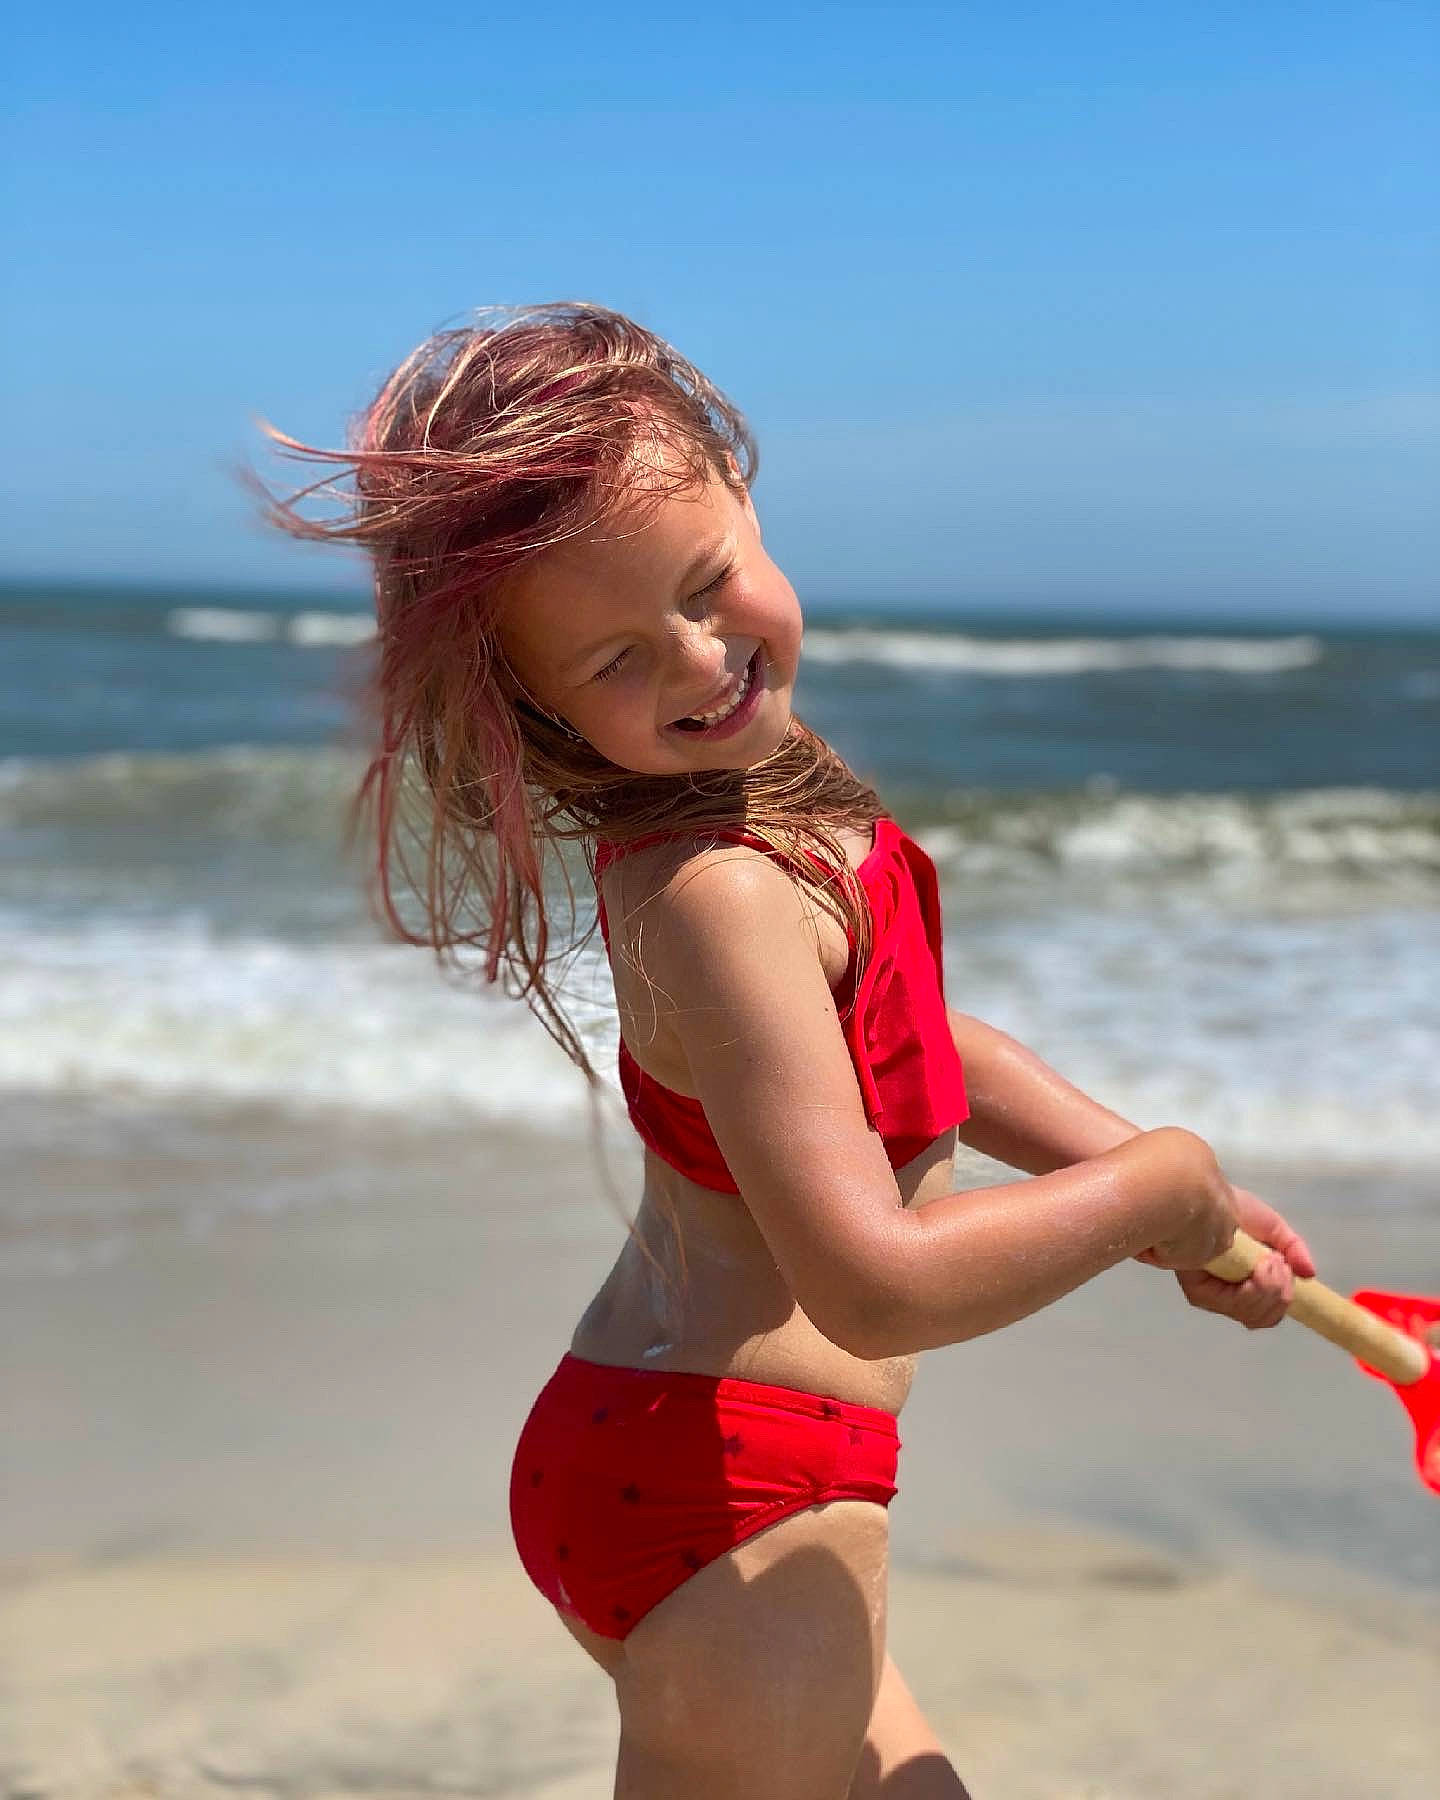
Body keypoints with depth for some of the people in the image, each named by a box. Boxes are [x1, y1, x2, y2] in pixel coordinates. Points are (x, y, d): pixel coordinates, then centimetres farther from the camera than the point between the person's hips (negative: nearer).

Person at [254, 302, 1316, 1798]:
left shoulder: (758, 795, 2)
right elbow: (878, 1287, -33)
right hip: (735, 1502, -10)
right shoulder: (719, 897, -28)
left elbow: (919, 1050, 16)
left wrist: (1192, 1200, 10)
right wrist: (1159, 1182, -17)